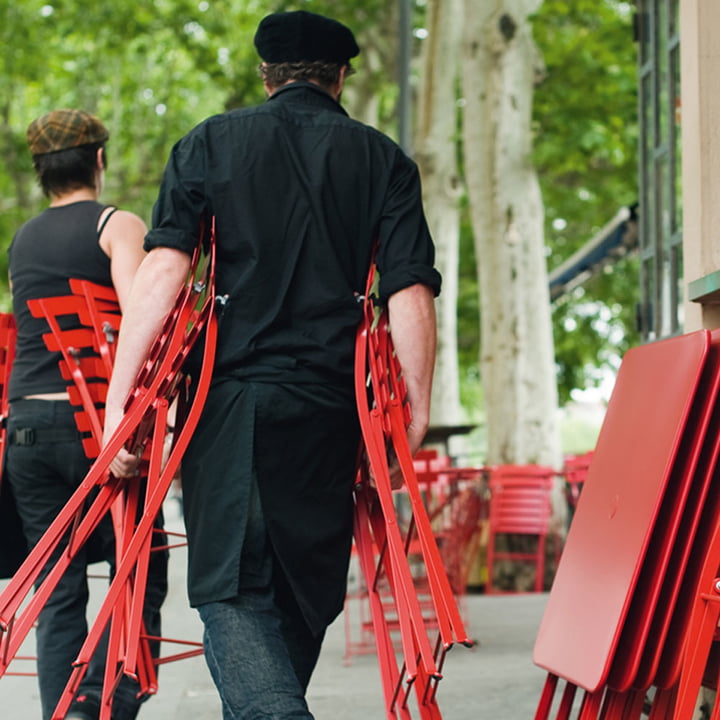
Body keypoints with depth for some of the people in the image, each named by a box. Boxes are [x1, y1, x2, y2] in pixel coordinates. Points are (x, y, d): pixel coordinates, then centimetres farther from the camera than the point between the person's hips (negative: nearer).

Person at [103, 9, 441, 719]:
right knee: (306, 592, 15)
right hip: (330, 410, 2)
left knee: (231, 590, -3)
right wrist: (416, 417, 2)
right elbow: (410, 294, -2)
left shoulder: (211, 142, 7)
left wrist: (118, 400, -7)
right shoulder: (383, 159, 9)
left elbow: (163, 267, -6)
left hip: (230, 397, -2)